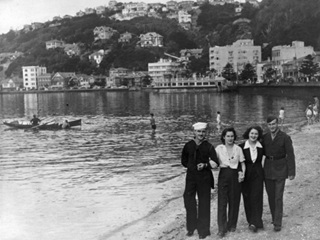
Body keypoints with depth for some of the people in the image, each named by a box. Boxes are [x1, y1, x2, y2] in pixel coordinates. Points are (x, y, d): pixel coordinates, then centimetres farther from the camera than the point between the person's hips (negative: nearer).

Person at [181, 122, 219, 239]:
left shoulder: (209, 146, -4)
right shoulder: (188, 145, 2)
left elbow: (215, 163, -7)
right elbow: (184, 161, 11)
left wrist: (205, 165, -21)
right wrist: (192, 166, -2)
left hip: (204, 177, -2)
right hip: (191, 176, 2)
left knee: (204, 203, 2)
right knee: (189, 200, 6)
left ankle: (203, 230, 14)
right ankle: (191, 227, 23)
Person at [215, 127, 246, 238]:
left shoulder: (238, 149, 5)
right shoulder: (219, 148, 2)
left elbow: (242, 163, 9)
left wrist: (243, 173, -8)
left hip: (235, 176, 1)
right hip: (223, 176, -1)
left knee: (234, 201, 6)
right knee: (222, 202, -6)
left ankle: (232, 225, 24)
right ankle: (221, 228, -1)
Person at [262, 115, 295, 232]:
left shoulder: (285, 137, -10)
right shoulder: (264, 137, 2)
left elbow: (290, 155, -9)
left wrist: (292, 172, -11)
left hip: (280, 170, -4)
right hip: (268, 169, 4)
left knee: (278, 197, -6)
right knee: (270, 195, 11)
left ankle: (277, 223, 0)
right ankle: (275, 217, 29)